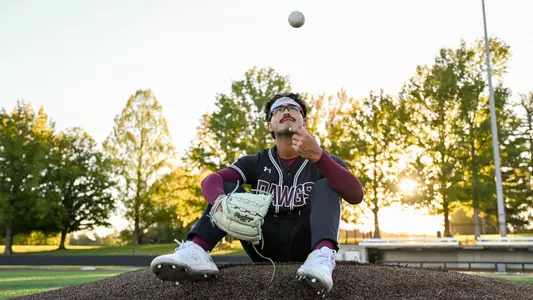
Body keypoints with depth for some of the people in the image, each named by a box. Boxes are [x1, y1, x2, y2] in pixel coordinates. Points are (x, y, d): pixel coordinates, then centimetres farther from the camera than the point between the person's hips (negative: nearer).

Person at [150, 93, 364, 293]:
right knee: (228, 187, -9)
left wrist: (318, 156, -35)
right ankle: (196, 252, -36)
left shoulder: (324, 161, 1)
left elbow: (356, 195, -20)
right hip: (266, 246, 2)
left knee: (326, 185, -19)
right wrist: (220, 200, -36)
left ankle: (322, 255, -48)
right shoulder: (257, 162, 7)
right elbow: (210, 181, -10)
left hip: (305, 244, -2)